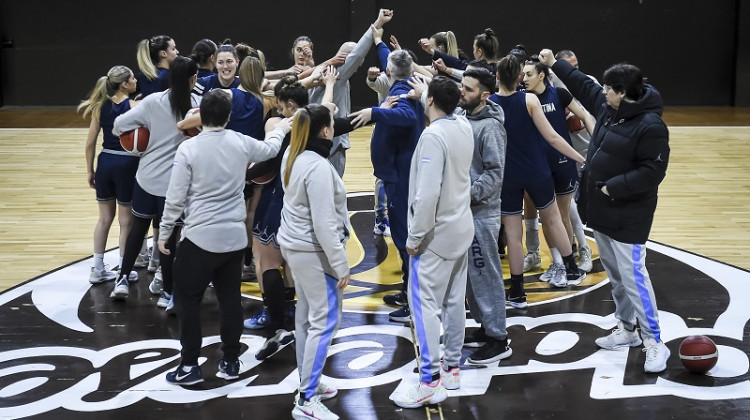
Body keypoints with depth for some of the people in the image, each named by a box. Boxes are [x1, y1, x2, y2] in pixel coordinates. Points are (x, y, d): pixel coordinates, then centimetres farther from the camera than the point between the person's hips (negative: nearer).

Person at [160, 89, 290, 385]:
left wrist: (164, 232, 4)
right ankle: (230, 361, 21)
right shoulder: (241, 143, 0)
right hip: (235, 237, 4)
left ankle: (190, 365, 8)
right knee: (230, 299, 14)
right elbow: (269, 149, 23)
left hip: (200, 238, -4)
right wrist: (280, 130, 44)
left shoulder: (189, 149, -11)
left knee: (187, 299, 6)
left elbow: (175, 197, -8)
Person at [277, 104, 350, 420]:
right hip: (313, 251, -10)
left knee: (306, 315, 17)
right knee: (325, 321, -6)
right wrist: (341, 265, -20)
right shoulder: (319, 167, -25)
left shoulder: (292, 155, 1)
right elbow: (324, 224, -25)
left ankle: (308, 382, 28)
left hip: (295, 245, 10)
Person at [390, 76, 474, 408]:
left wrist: (415, 236, -17)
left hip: (437, 233, -9)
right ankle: (452, 368, 23)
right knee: (454, 300, 14)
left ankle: (431, 382, -6)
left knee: (425, 302, -6)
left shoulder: (433, 136, -22)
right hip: (461, 228, 9)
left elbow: (428, 193, -26)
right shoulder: (464, 127, 2)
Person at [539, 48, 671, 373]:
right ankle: (627, 329, 30)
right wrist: (554, 64, 28)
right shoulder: (608, 108, 5)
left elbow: (653, 172, -23)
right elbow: (583, 86, 22)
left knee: (632, 276, -9)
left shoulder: (650, 125, -21)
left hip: (628, 216, -9)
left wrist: (614, 187, -21)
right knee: (614, 274, 17)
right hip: (601, 211, 9)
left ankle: (655, 342, -2)